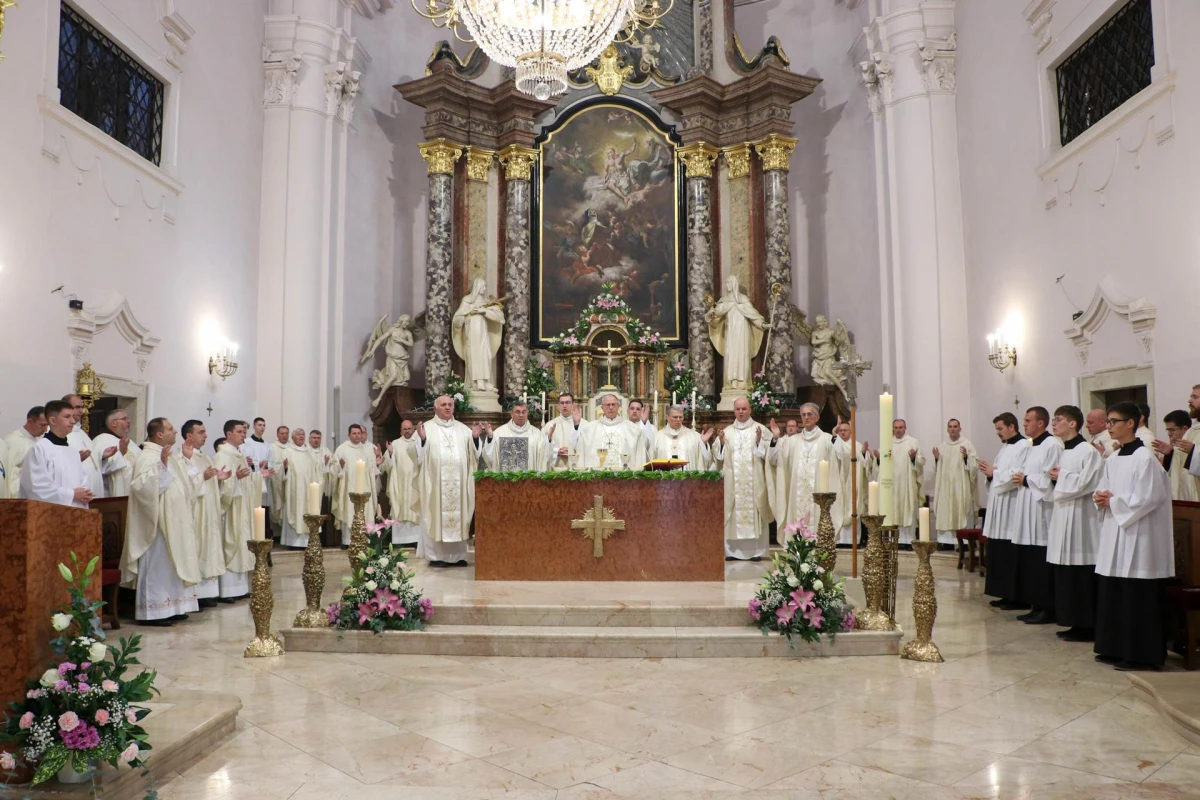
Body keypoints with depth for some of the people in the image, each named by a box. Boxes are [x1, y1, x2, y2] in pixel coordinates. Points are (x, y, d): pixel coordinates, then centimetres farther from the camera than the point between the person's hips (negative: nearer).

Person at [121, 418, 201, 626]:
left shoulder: (167, 456, 16)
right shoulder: (147, 457, -15)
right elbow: (143, 485, -31)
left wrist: (187, 459, 22)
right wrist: (161, 464, -35)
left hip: (172, 522, 10)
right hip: (158, 522, -10)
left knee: (173, 565, 12)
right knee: (157, 565, -5)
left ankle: (170, 607, 19)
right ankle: (151, 611, 2)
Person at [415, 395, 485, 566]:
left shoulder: (463, 429, 13)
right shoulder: (427, 428, 2)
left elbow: (474, 455, 10)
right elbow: (420, 456, -4)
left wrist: (475, 438, -5)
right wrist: (422, 439, -20)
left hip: (459, 483, 3)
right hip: (435, 483, -3)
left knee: (458, 517, 5)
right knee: (436, 517, -2)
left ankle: (457, 555, 12)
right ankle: (436, 555, 5)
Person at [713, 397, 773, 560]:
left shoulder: (760, 429, 7)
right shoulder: (726, 431, 14)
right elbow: (718, 456, 10)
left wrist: (760, 442, -16)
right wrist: (721, 443, -7)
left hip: (754, 482, -2)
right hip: (732, 482, 2)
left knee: (754, 512, -3)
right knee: (733, 515, -2)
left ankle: (755, 550, 3)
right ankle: (733, 550, 3)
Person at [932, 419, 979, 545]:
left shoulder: (967, 444, 1)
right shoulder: (943, 446, 14)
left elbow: (975, 463, -5)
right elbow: (938, 468, 18)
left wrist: (966, 457, -21)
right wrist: (936, 459, -1)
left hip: (961, 485, -4)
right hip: (945, 486, 4)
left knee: (962, 511, -6)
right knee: (945, 512, 1)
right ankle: (947, 540, 5)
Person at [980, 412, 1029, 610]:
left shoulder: (1024, 446, -11)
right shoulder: (1004, 447, 19)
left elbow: (1016, 475, -20)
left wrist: (994, 472, -8)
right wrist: (990, 473, 2)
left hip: (1012, 508, -9)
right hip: (999, 506, 9)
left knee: (1011, 555, -6)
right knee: (999, 553, 10)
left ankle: (1016, 597, 1)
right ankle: (1005, 594, 17)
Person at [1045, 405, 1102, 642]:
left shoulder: (1088, 451, -12)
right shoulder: (1062, 452, 14)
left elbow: (1085, 484, -20)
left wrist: (1061, 476, -7)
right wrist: (1056, 477, 2)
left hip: (1080, 518, -9)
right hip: (1062, 515, 9)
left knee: (1081, 575, -3)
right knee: (1066, 575, 11)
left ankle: (1086, 626, 5)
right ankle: (1073, 622, 18)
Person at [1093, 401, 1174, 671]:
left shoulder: (1144, 458, -12)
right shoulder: (1112, 459, 13)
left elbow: (1147, 498, -17)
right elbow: (1102, 490, 18)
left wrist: (1113, 501, -9)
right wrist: (1102, 499, -3)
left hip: (1136, 536, -8)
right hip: (1113, 533, 8)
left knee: (1137, 597, -2)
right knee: (1111, 594, 11)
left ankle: (1140, 654, 6)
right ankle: (1115, 648, 20)